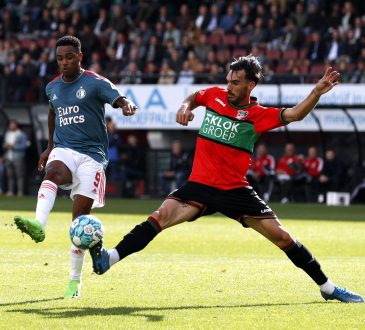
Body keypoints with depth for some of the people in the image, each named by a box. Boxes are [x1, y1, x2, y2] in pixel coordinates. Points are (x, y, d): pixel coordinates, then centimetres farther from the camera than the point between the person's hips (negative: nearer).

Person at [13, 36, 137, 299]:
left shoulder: (95, 83, -4)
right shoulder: (53, 87, 13)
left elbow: (120, 99, -18)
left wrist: (127, 105, -42)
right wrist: (50, 146, 29)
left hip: (92, 154, -3)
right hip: (64, 150, 3)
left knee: (81, 214, -8)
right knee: (52, 173, -34)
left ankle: (75, 280, 4)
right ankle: (38, 225, -60)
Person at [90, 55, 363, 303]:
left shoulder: (256, 115, -4)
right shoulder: (215, 95, 5)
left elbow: (294, 114, -18)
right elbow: (194, 97, 28)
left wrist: (317, 93, -33)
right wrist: (186, 106, 6)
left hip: (235, 190, -1)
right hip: (200, 185, 1)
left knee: (282, 236, -4)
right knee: (161, 216, -24)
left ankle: (327, 288, 11)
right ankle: (108, 259, -31)